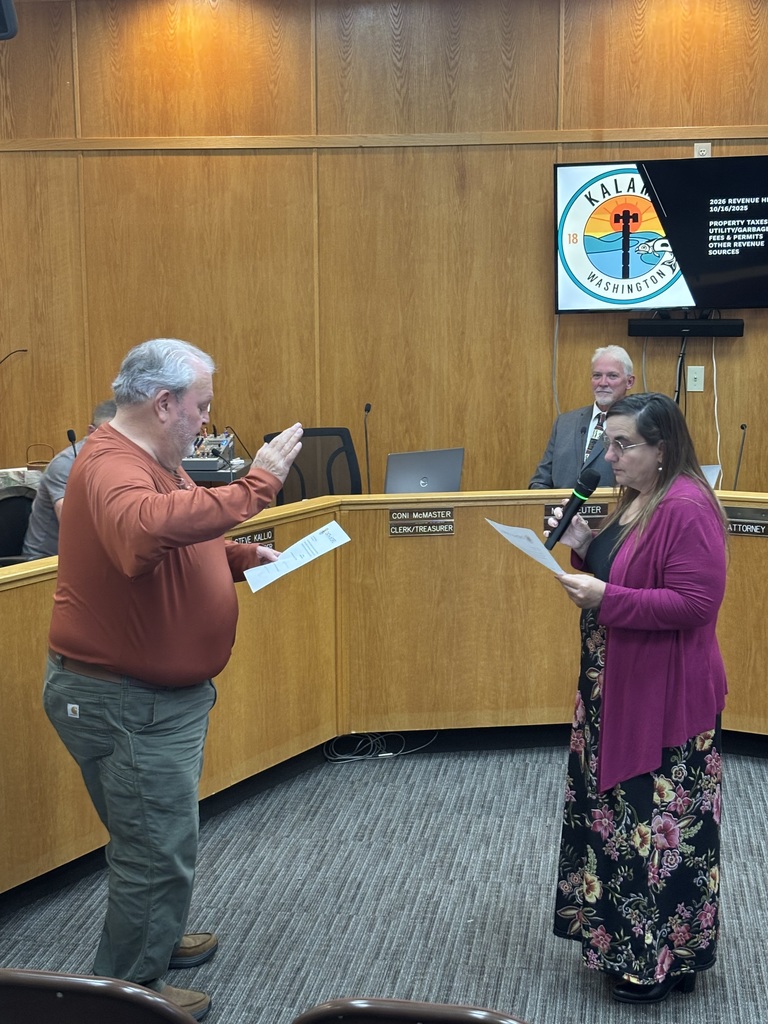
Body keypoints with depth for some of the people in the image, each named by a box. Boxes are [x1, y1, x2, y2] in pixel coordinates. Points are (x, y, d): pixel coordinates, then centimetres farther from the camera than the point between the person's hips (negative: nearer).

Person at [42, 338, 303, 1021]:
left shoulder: (151, 460, 11)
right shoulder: (111, 466, -24)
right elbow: (145, 530, -47)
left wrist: (239, 557, 10)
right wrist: (253, 486, -44)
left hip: (163, 691, 11)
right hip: (123, 702, -10)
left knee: (165, 833, 25)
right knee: (158, 849, 1)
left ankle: (156, 939, 44)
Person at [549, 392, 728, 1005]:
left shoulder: (687, 508, -21)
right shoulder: (636, 501, 9)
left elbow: (695, 603, -25)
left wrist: (605, 598, -26)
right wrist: (585, 548, 2)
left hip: (667, 696, -10)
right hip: (619, 688, 10)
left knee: (664, 823, 2)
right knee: (621, 813, 17)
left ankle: (669, 960, 19)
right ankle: (627, 939, 33)